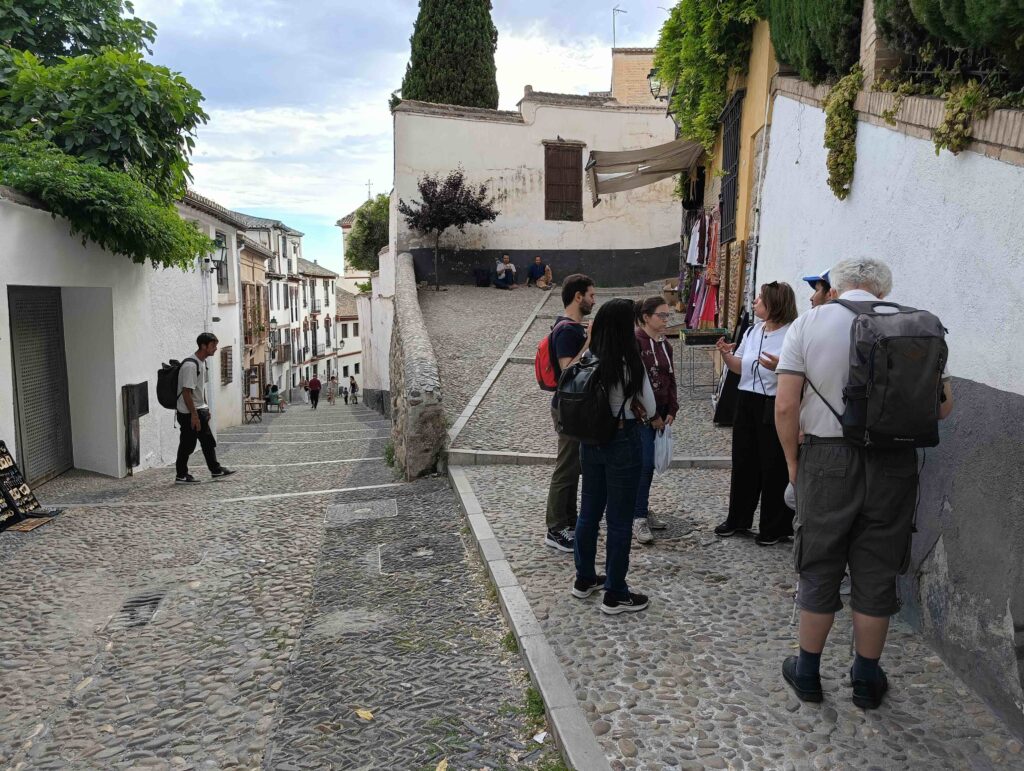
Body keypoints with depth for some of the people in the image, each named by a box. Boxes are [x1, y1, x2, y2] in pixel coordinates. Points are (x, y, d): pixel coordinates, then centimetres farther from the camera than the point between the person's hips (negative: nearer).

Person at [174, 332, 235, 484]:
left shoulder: (202, 362, 9)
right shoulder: (190, 365, -22)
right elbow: (186, 392, -24)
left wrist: (206, 408, 19)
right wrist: (194, 415, -24)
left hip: (200, 410, 10)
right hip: (189, 413, -10)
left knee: (208, 442, 13)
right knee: (187, 445, 0)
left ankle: (216, 470, 20)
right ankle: (181, 476, 11)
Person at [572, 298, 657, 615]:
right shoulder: (630, 364, -17)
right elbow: (650, 409, -7)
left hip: (590, 440, 6)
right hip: (622, 442, -6)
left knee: (589, 512, 18)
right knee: (619, 520, 5)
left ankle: (584, 579, 33)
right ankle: (615, 594, 15)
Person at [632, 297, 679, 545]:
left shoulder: (665, 345, 13)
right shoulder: (635, 342, -12)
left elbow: (670, 379, 16)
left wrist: (671, 410, 5)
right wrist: (652, 415, -13)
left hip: (659, 413, 8)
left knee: (649, 463, 11)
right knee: (645, 463, -11)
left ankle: (641, 510, 22)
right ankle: (638, 518, -6)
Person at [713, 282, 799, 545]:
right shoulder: (752, 331, 10)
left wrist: (779, 366, -31)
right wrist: (726, 354, -3)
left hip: (775, 407, -7)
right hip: (747, 404, 7)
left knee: (774, 466, 2)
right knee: (743, 462, 14)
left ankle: (775, 528, 16)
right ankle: (738, 519, 28)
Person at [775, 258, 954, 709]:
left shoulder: (809, 324, -4)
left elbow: (785, 406, -10)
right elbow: (943, 405, 1)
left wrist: (793, 461, 2)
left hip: (827, 460, -1)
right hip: (894, 464, 2)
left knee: (819, 570, 12)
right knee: (877, 572, 14)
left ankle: (807, 673, 27)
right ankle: (867, 679, 29)